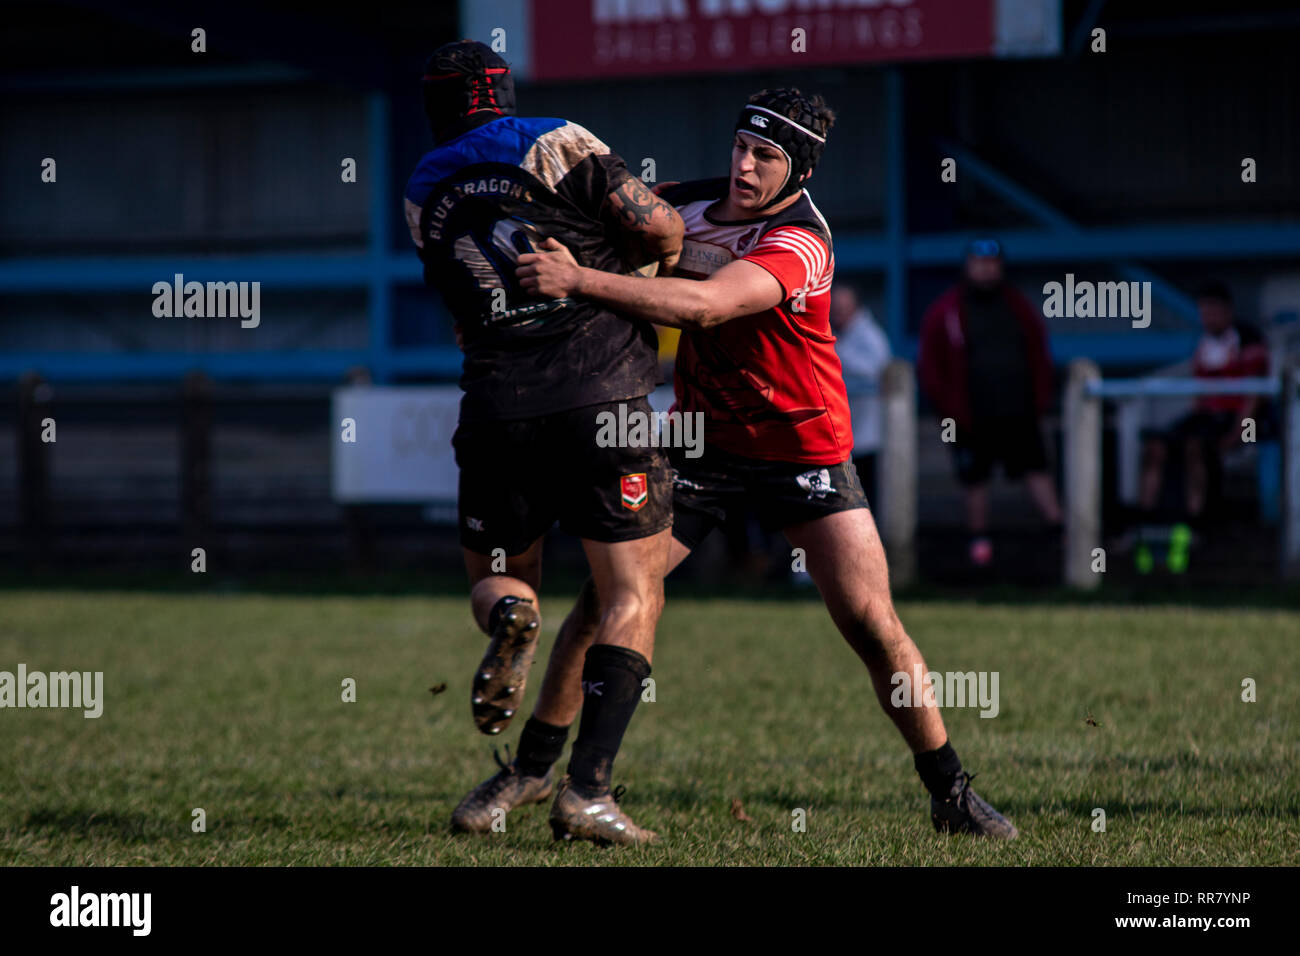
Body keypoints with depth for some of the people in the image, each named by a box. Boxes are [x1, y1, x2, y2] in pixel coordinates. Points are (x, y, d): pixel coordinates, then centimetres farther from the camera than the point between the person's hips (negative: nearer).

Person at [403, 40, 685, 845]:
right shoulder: (556, 146, 1)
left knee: (497, 578, 22)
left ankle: (510, 617, -16)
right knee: (633, 595, 3)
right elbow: (661, 234, -5)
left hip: (498, 409, 3)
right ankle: (587, 788, -11)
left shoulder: (425, 196, 15)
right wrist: (671, 229, 20)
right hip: (604, 396, -3)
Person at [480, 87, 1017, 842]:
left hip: (803, 451, -5)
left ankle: (951, 793, 5)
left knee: (872, 623, -9)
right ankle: (531, 766, 10)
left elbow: (703, 304, -39)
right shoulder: (699, 202, -3)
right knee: (607, 596, -4)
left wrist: (581, 280, -45)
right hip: (702, 440, 5)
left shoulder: (800, 243, -24)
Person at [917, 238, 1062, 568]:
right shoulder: (946, 312, -1)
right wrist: (950, 409, -6)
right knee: (975, 479, 4)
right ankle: (979, 539, 15)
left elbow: (1040, 354, 17)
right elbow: (929, 365, 0)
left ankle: (1059, 531, -5)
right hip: (972, 417, -2)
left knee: (1037, 471, -4)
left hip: (1019, 414, 2)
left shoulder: (1018, 306, 9)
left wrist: (1040, 398, 5)